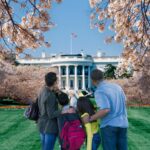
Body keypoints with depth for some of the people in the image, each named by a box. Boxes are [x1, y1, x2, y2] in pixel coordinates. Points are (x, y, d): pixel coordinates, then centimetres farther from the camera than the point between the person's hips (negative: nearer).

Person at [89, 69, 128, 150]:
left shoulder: (99, 91, -14)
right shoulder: (117, 86, 8)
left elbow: (105, 110, -24)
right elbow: (123, 101, 21)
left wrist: (90, 118, -14)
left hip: (109, 125, -6)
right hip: (123, 123, 6)